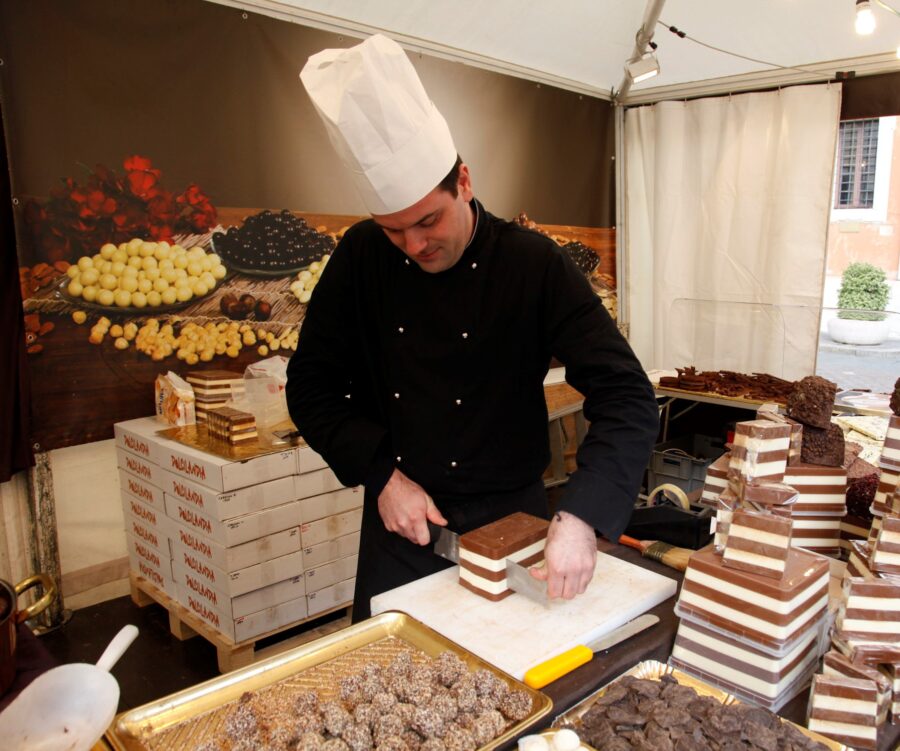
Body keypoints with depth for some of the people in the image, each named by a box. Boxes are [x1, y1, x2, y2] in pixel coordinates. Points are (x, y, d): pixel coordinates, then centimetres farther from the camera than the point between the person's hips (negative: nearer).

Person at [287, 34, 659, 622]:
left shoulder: (535, 265, -15)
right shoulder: (361, 258, -8)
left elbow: (627, 397, -20)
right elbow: (312, 387, -4)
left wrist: (582, 517, -33)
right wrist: (382, 474, -15)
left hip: (510, 518, -1)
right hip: (399, 520, 2)